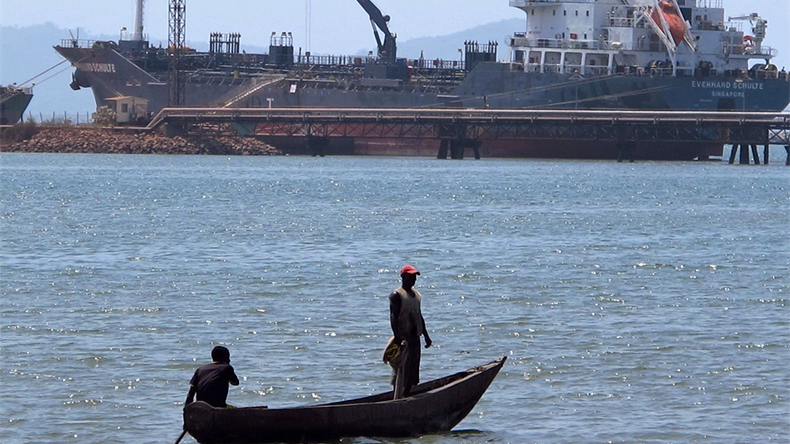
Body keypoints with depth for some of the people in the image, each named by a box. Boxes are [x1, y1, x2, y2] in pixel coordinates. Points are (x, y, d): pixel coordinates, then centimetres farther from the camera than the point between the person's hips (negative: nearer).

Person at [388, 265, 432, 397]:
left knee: (413, 368, 7)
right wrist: (396, 336, -28)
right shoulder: (396, 295, -9)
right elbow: (393, 316, -17)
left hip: (414, 336, 8)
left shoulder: (417, 295, 17)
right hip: (403, 336, -8)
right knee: (401, 369, -9)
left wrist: (426, 335, 23)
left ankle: (405, 396, 13)